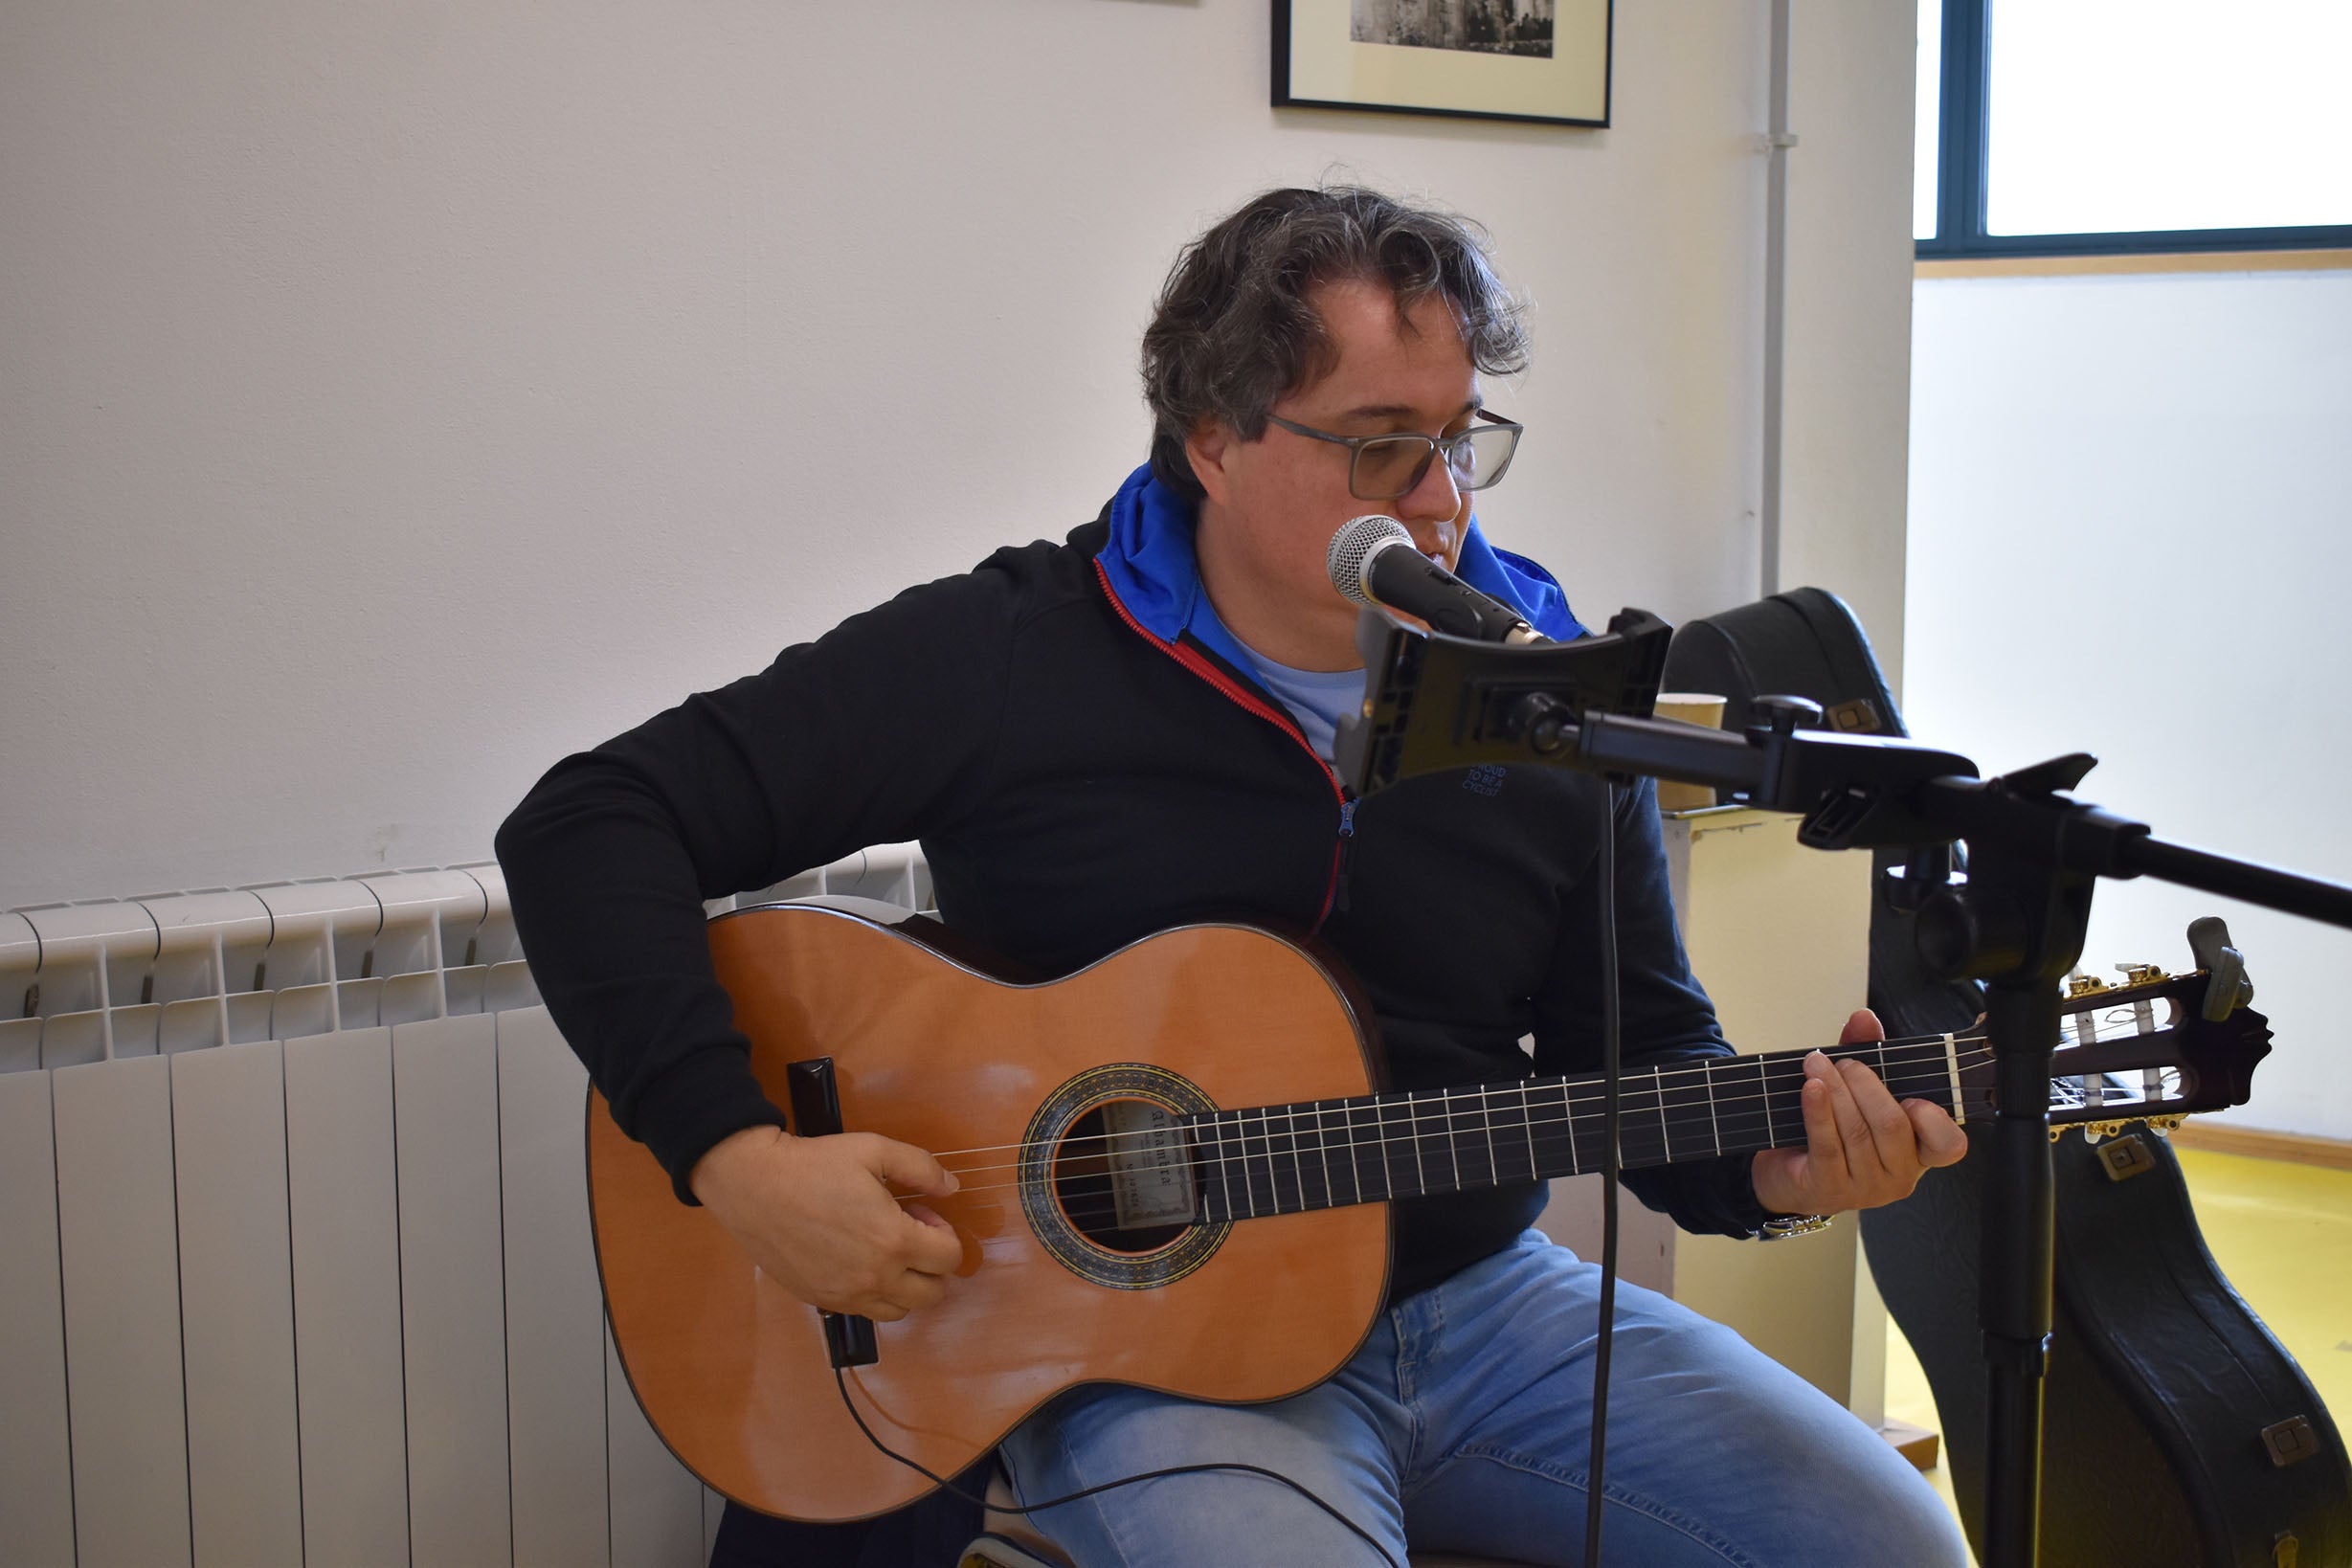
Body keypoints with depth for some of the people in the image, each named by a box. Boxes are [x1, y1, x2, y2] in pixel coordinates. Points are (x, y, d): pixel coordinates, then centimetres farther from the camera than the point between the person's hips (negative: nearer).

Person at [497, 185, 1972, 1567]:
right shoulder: (1007, 658, -10)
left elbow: (1645, 1048, 11)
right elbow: (589, 826, -11)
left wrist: (1769, 1168, -12)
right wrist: (740, 1156, -21)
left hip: (1484, 1294, 5)